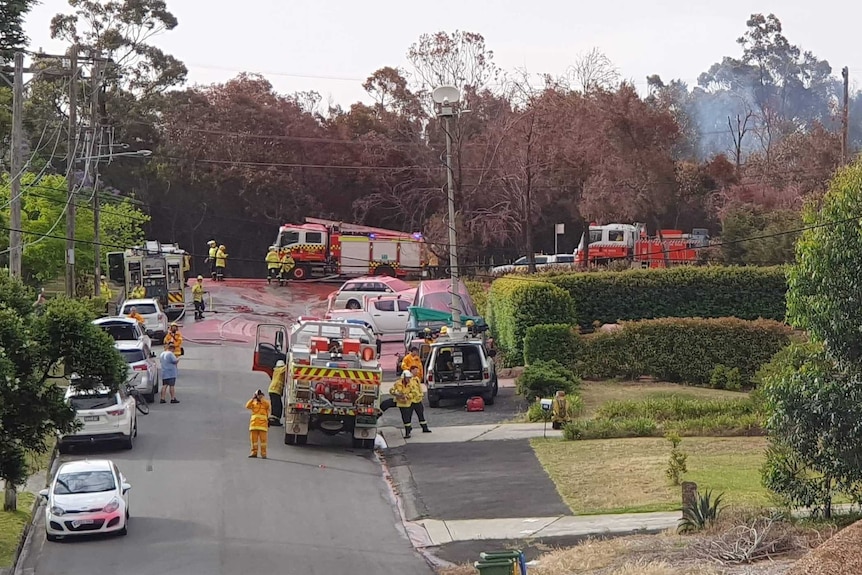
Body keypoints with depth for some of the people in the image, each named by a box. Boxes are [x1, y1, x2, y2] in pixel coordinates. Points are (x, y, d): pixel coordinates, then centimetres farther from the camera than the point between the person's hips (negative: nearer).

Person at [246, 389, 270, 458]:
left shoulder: (265, 403, 9)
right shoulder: (253, 403, 15)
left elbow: (267, 405, -14)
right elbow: (247, 406, -2)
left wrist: (261, 399, -9)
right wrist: (253, 398, -5)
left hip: (263, 424, -3)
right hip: (254, 423, 3)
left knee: (263, 439, -6)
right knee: (254, 439, 4)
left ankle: (263, 453, -5)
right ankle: (254, 452, 11)